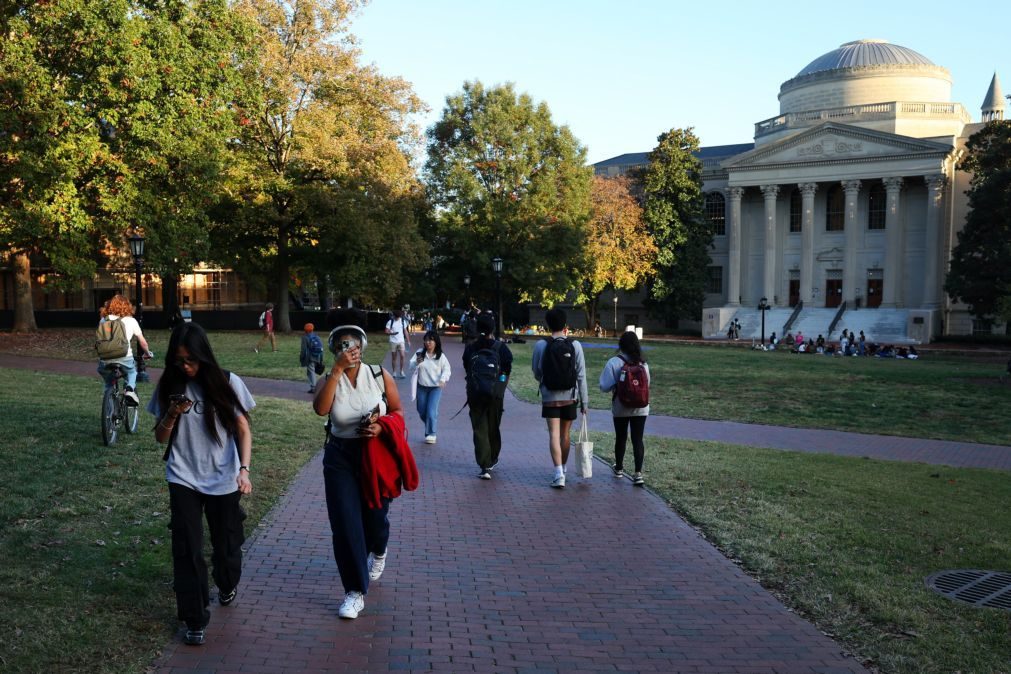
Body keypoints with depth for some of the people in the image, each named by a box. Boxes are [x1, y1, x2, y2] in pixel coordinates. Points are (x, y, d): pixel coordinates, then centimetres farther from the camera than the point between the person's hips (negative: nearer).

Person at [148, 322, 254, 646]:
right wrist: (172, 414, -16)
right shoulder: (169, 386, -2)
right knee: (187, 549, -3)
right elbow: (160, 437, 4)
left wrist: (244, 468, -15)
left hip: (223, 480, -1)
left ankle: (228, 586, 45)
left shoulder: (227, 383, -8)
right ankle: (194, 619, 10)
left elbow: (243, 430, -3)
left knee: (226, 543, 13)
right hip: (183, 480, 1)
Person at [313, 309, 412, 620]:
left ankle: (378, 551, 52)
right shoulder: (329, 380, -5)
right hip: (340, 458, 0)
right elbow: (320, 409, -27)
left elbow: (398, 412, 3)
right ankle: (355, 592, 12)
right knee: (345, 524, -2)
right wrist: (338, 368, -30)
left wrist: (382, 427, -18)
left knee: (375, 516, 15)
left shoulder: (380, 375, -5)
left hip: (376, 457, 0)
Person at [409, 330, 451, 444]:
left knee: (432, 411, -11)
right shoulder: (420, 353, -4)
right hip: (422, 387, 3)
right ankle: (430, 427, 40)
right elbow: (411, 367, -7)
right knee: (421, 411, 14)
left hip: (436, 387, -3)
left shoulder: (440, 356, -7)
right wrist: (417, 363, -29)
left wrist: (443, 379, -21)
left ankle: (431, 433, 2)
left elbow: (446, 369, -3)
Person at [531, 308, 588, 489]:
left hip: (549, 397, -1)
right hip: (570, 397, 2)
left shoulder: (541, 345, -7)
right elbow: (581, 375, -5)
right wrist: (584, 401, 1)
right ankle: (562, 470, 29)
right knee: (565, 434, 15)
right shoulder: (575, 345, -6)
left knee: (554, 434, -2)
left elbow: (536, 373, 2)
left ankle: (559, 473, -15)